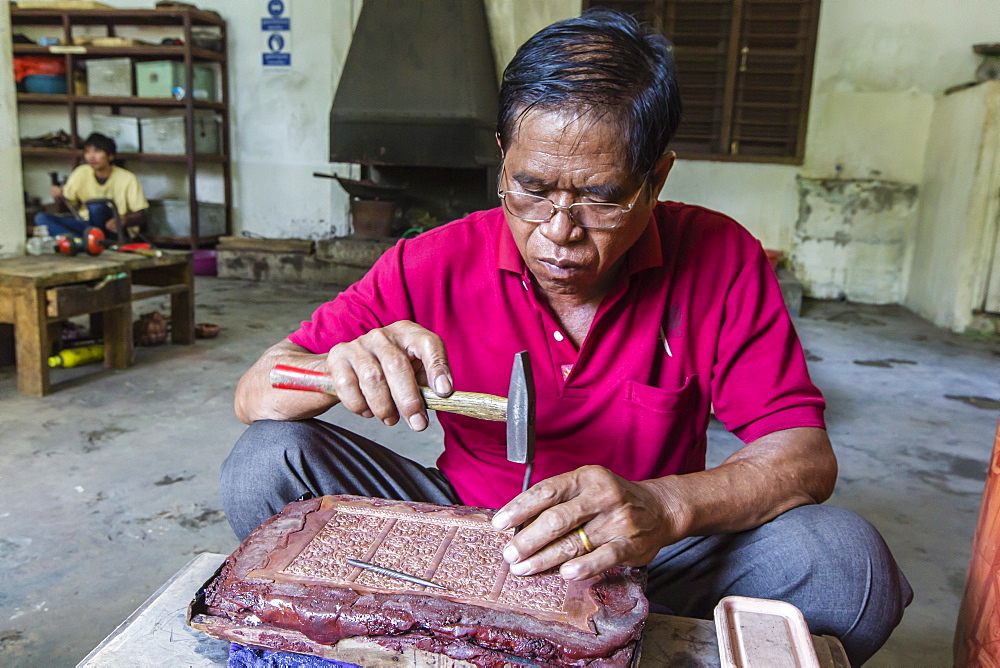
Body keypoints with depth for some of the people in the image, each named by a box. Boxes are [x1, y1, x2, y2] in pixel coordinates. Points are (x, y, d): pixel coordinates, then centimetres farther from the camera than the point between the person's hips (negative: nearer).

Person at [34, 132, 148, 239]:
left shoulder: (127, 178, -9)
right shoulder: (81, 173, 2)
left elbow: (141, 216, -8)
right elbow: (64, 206, 10)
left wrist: (124, 220, -29)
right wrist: (58, 197, -13)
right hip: (86, 224, 5)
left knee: (95, 205, -33)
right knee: (41, 218, -16)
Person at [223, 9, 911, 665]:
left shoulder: (719, 260, -11)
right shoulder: (435, 265, -11)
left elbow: (804, 454, -13)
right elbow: (256, 396, -8)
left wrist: (663, 506, -35)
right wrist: (343, 370, -33)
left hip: (641, 566, 0)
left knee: (845, 560, -26)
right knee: (268, 464, -17)